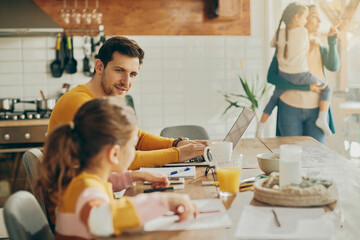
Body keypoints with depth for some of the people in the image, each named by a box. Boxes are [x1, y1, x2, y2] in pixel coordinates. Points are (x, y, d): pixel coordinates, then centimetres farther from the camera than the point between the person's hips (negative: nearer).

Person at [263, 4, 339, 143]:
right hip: (290, 109, -2)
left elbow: (333, 67, -8)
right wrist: (305, 87, -17)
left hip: (316, 110, 3)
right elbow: (271, 77, -12)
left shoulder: (320, 47, 8)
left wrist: (332, 42, -22)